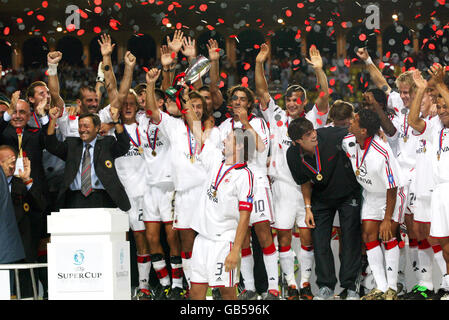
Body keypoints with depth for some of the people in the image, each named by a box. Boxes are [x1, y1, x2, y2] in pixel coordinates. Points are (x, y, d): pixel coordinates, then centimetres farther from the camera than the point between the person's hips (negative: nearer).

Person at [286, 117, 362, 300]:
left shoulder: (330, 136, -27)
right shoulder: (293, 155, -16)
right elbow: (304, 182, 1)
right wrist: (308, 207, -1)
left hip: (348, 194, -2)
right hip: (321, 199, 3)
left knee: (351, 239, -3)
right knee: (319, 240, 0)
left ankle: (350, 286, 6)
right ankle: (326, 286, 12)